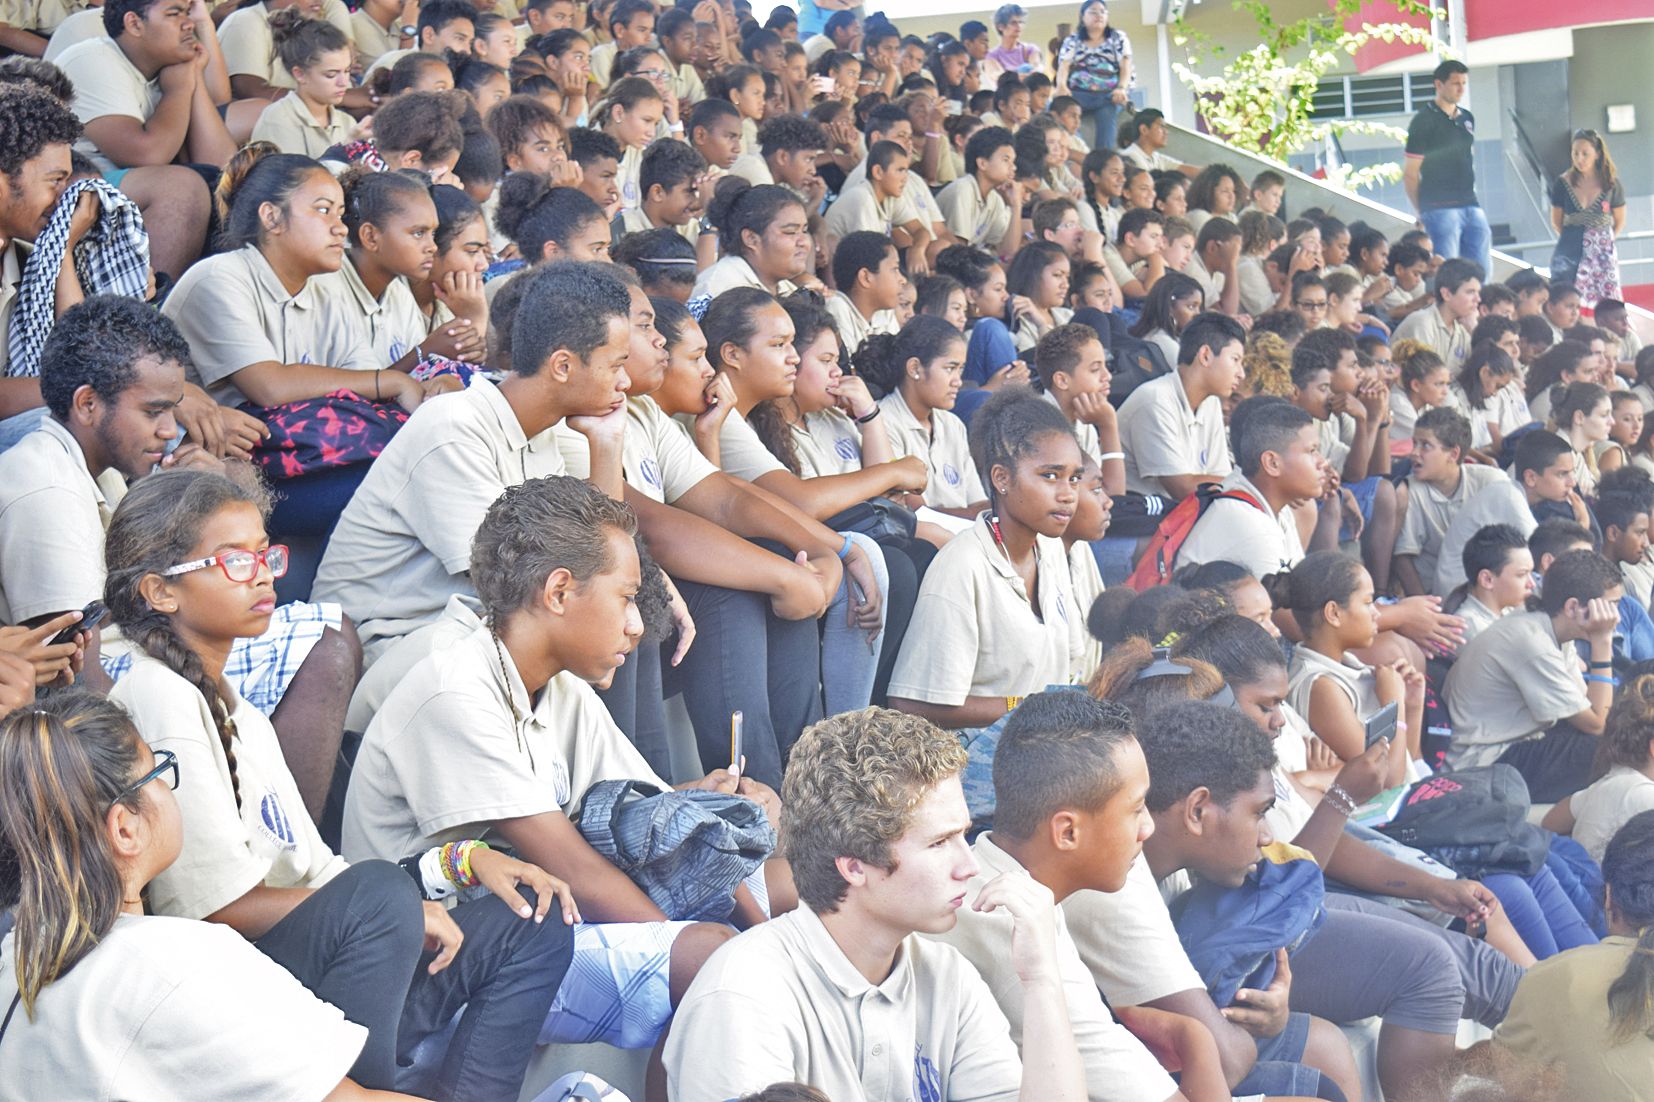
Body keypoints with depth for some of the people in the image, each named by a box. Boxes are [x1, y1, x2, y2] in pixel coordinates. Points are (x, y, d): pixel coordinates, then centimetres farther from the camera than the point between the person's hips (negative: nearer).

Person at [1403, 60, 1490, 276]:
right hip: (1440, 208, -7)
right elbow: (1410, 173, -5)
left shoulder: (1467, 118, 15)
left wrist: (1471, 196, 16)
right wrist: (1422, 213, -2)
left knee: (1483, 270, 4)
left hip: (1471, 207, 7)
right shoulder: (1424, 121, -6)